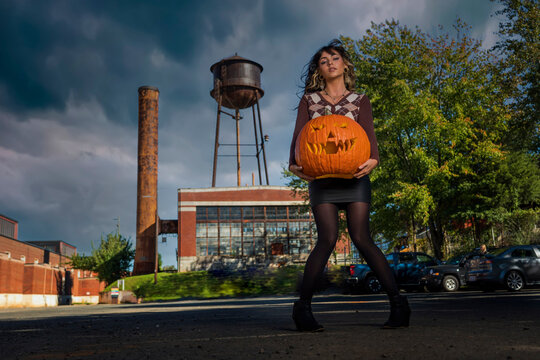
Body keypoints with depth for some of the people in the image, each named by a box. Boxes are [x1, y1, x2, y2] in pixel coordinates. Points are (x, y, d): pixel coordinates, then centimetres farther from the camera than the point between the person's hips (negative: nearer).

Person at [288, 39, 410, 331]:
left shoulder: (359, 101, 15)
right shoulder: (309, 100, 16)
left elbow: (369, 135, 2)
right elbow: (299, 136, 6)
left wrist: (372, 160, -21)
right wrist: (294, 165, -15)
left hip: (353, 176, 0)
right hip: (320, 177, 0)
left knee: (361, 238, -11)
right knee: (327, 239, -13)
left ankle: (397, 302, -4)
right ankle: (303, 306, -1)